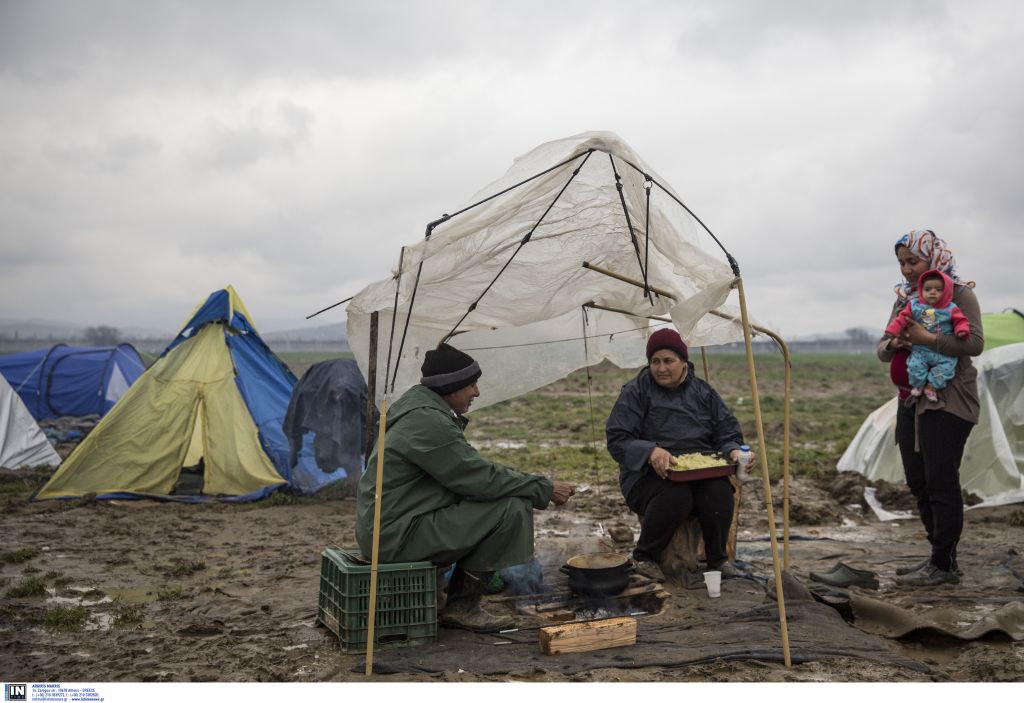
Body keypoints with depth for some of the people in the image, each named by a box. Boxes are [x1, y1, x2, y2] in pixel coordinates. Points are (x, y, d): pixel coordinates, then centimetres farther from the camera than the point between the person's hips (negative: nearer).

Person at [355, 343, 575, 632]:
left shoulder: (421, 408, 12)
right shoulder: (428, 423, -20)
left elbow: (471, 471, 17)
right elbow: (482, 479, -20)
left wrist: (537, 485, 7)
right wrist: (545, 489, -9)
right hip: (397, 534, -10)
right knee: (512, 508, -16)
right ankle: (462, 606, -5)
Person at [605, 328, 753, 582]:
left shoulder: (702, 391, 14)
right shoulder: (635, 392, 0)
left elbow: (727, 432, 13)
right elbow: (617, 440, -8)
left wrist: (733, 451, -12)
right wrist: (650, 452, -28)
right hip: (650, 474, -3)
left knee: (720, 491, -29)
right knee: (675, 495, -36)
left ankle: (718, 558, -4)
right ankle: (644, 556, -11)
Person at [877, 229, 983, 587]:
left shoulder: (959, 293, -5)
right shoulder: (904, 298, 16)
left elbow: (975, 342, -17)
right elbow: (883, 349, 16)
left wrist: (927, 338, -23)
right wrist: (893, 345, -7)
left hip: (946, 402, -8)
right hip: (911, 400, 8)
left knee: (940, 482, -7)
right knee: (918, 481, 10)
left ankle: (943, 564, 1)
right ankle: (941, 557, 21)